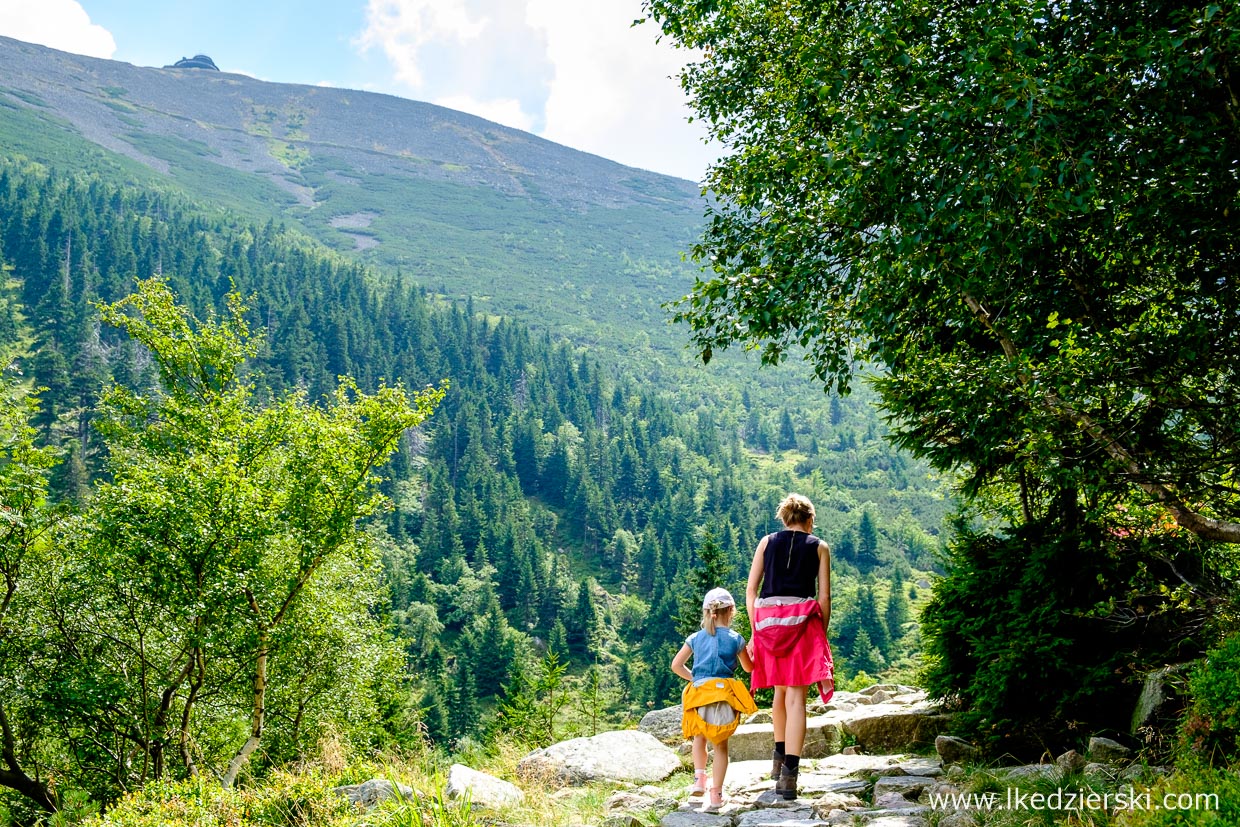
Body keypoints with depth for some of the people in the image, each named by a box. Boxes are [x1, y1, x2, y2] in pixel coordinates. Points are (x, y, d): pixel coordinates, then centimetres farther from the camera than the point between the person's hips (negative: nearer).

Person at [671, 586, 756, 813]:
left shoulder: (695, 638, 8)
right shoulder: (736, 639, 2)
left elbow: (676, 665, 9)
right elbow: (749, 668, 17)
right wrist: (750, 650, 33)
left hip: (699, 694, 2)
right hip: (725, 693, -2)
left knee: (699, 739, 23)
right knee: (721, 745, 7)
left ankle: (699, 779, 4)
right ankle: (716, 795, 4)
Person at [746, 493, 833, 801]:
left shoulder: (767, 542, 13)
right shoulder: (819, 547, 10)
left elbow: (751, 590, 7)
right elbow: (824, 597, 4)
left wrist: (755, 631, 11)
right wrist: (822, 635, 10)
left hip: (767, 619, 3)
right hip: (802, 620, -2)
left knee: (780, 689, 21)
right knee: (796, 697, -4)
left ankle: (779, 759, 31)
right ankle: (789, 774, -13)